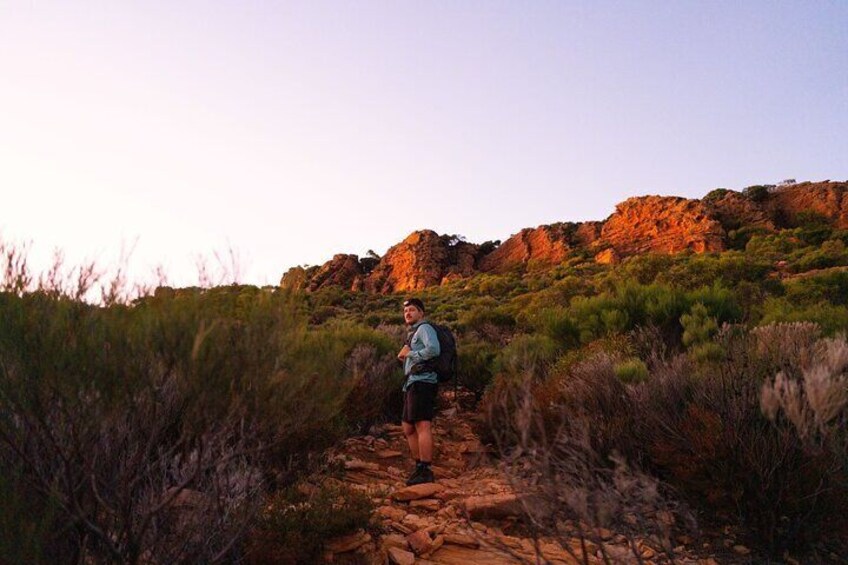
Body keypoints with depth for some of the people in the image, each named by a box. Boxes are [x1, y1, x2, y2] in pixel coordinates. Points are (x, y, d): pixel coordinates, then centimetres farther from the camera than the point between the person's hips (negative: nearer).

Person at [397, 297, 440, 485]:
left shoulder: (424, 328, -2)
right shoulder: (412, 333, 26)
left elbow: (433, 349, -20)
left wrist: (410, 354, -10)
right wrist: (404, 354, 8)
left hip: (422, 382, -11)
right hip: (412, 384, 11)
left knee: (422, 426, -13)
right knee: (408, 428, 14)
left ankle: (426, 471, -12)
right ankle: (419, 466, 21)